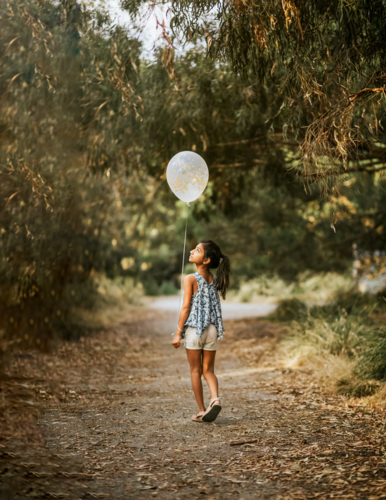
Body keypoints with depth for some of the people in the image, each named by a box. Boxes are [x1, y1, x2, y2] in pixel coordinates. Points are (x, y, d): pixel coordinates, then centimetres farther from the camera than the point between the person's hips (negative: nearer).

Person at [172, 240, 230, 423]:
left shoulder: (190, 279, -10)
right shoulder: (214, 279, 6)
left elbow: (186, 307, -11)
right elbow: (214, 306, 9)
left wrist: (178, 332, -6)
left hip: (194, 329, -4)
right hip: (212, 329, 4)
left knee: (195, 371, 8)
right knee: (208, 370, 12)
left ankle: (201, 411, 11)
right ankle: (215, 399, -12)